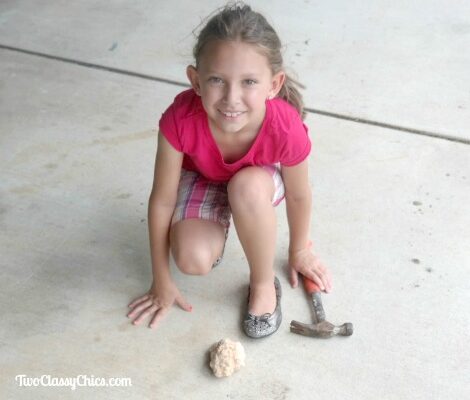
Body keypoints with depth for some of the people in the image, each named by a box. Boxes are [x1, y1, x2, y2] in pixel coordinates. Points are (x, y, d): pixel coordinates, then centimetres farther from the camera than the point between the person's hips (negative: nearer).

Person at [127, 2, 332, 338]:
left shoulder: (287, 130, -37)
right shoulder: (180, 120, -37)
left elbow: (299, 196, -16)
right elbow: (162, 200, -23)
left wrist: (300, 251, 3)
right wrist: (162, 281, -12)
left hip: (260, 179, 0)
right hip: (203, 178, 0)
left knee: (247, 186, -37)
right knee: (192, 259, -27)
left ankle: (264, 284, -10)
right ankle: (217, 227, 11)